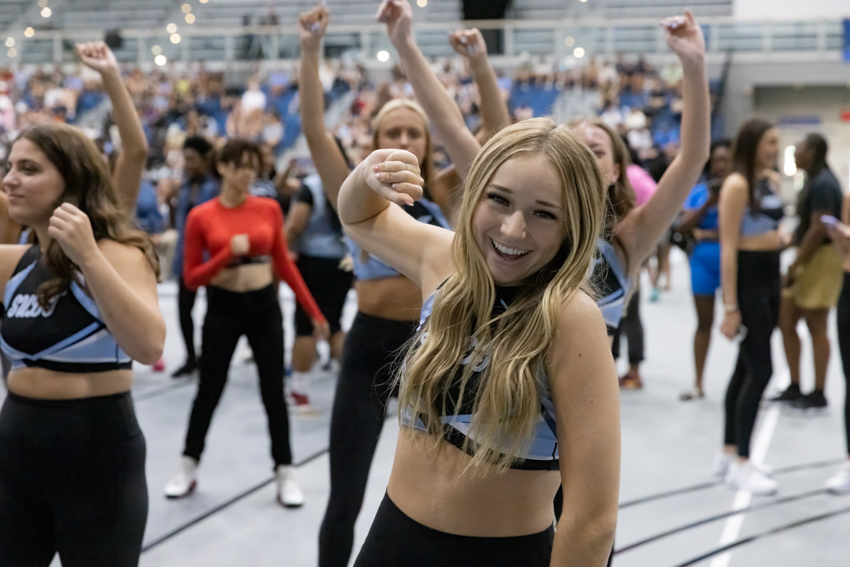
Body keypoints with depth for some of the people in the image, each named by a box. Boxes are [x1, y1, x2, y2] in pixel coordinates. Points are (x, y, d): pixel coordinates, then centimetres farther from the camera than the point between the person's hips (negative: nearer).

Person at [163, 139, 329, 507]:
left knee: (274, 391, 5)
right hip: (223, 307, -1)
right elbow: (191, 278, -7)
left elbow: (284, 265, 5)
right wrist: (229, 253, -22)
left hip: (264, 305, 1)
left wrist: (314, 312, 4)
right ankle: (188, 468, 26)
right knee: (209, 390, 9)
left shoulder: (269, 209, -1)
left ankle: (285, 473, 17)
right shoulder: (201, 216, -7)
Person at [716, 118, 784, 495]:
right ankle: (740, 463, 0)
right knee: (760, 368, -8)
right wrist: (730, 307, -22)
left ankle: (729, 453, 22)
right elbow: (728, 248, -19)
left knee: (747, 367, 12)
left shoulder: (773, 181, 10)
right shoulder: (737, 184, -16)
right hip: (746, 279, -8)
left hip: (770, 278, 8)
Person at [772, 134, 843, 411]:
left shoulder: (822, 183, -17)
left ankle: (818, 394, 6)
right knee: (786, 322, 11)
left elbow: (819, 229, -20)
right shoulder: (814, 181, 13)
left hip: (822, 258, -10)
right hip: (807, 256, 10)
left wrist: (794, 266, -18)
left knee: (816, 327, -3)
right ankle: (794, 387, 19)